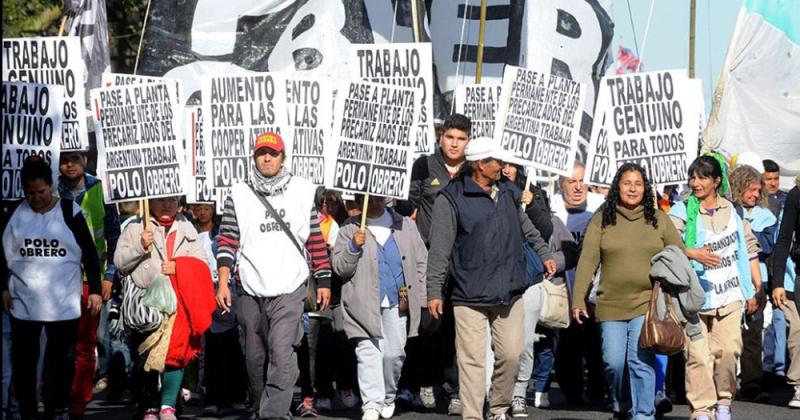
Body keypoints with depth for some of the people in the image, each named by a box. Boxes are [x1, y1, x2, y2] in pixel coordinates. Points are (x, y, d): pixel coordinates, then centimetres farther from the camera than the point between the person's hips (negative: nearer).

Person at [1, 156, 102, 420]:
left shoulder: (69, 212, -2)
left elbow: (89, 253, 1)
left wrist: (94, 290, -2)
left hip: (64, 302, -1)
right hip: (23, 302, 1)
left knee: (63, 359, 8)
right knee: (24, 359, 3)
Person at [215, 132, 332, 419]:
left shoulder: (302, 192, 8)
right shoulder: (239, 195, 7)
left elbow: (316, 240, 12)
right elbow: (227, 241, 5)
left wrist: (323, 280, 11)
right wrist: (223, 282, -5)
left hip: (289, 290, -1)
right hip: (250, 291, 2)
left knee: (283, 355, -17)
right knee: (254, 358, 10)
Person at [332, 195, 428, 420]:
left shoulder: (406, 226, 12)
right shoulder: (350, 229, 5)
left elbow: (421, 261, 15)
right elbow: (339, 267, 1)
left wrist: (418, 296, 7)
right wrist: (354, 247, -17)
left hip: (398, 303, 2)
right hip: (365, 305, -2)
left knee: (394, 354, 1)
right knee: (368, 352, -11)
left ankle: (388, 398, 23)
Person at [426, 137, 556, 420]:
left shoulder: (508, 192, 10)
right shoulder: (451, 198, -8)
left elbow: (525, 227, 30)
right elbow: (439, 249, -7)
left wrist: (544, 253, 34)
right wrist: (434, 290, -9)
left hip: (509, 292, 5)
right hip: (469, 297, -5)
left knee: (511, 354, 4)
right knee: (472, 361, -4)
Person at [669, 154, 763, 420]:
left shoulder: (731, 211, 12)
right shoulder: (682, 212, 2)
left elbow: (748, 247, 19)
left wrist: (755, 288, 18)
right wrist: (693, 253, -28)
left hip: (729, 294, 2)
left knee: (729, 349, -10)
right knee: (698, 354, -9)